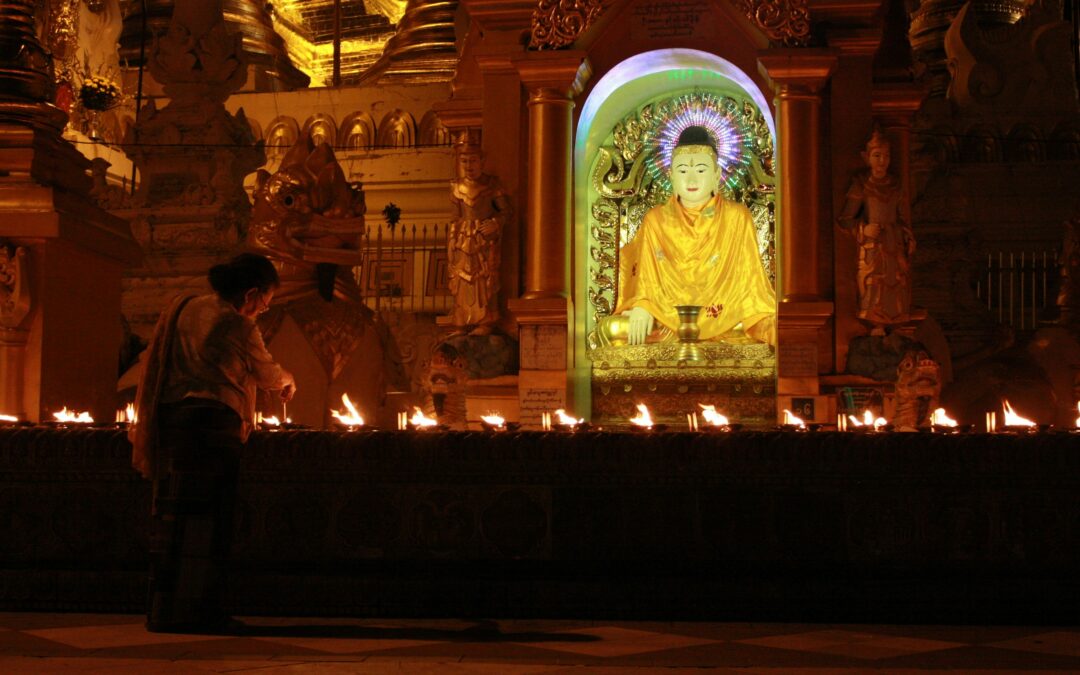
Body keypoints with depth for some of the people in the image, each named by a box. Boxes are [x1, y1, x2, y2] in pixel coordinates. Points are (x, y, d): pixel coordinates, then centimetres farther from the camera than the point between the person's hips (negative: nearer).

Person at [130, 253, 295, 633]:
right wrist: (288, 383, 32)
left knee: (173, 516, 9)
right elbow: (267, 373, 8)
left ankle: (165, 611, 11)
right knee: (207, 517, -3)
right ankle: (198, 612, -2)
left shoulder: (185, 310, 14)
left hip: (169, 417, 8)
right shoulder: (238, 328, -8)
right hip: (212, 420, -8)